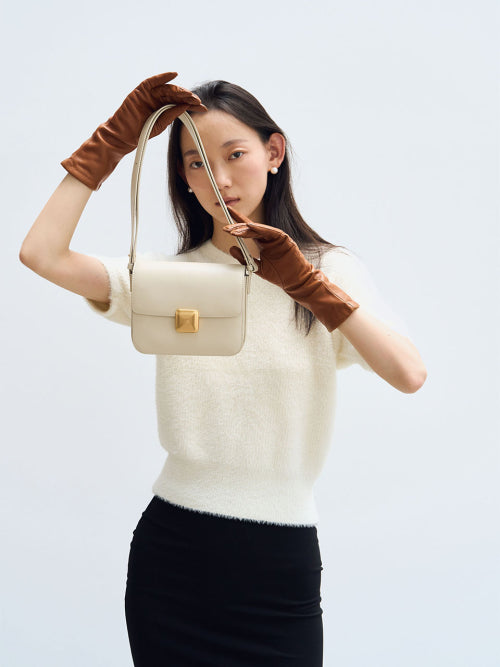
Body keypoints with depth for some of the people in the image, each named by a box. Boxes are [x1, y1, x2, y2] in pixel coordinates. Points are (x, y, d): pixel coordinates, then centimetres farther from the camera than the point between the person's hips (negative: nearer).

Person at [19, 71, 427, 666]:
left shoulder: (330, 269, 1)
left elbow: (409, 374, -16)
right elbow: (40, 253, -11)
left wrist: (305, 282, -21)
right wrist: (115, 139, -7)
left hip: (280, 558, -1)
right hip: (170, 545, 1)